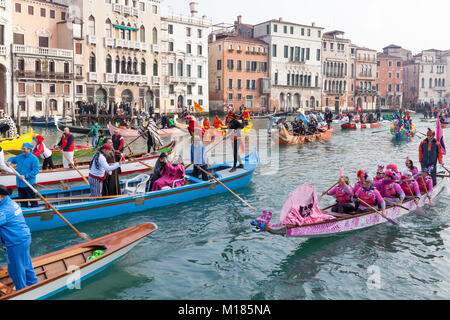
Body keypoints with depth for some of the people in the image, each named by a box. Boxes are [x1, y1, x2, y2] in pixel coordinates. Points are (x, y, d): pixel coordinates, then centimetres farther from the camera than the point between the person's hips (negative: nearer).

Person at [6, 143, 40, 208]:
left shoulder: (34, 159, -12)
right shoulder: (20, 157, 10)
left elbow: (35, 171, -18)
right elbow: (13, 159, 29)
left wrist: (25, 176, -23)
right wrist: (9, 161, 5)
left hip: (28, 184, -7)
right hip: (19, 183, 7)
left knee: (32, 199, -1)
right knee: (22, 199, 16)